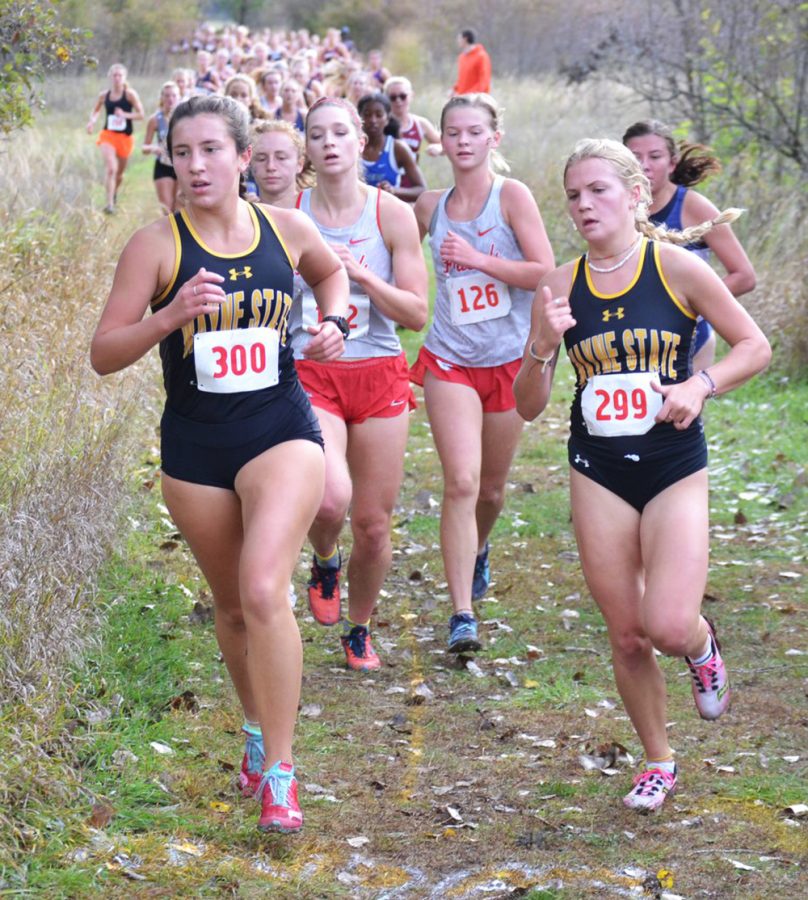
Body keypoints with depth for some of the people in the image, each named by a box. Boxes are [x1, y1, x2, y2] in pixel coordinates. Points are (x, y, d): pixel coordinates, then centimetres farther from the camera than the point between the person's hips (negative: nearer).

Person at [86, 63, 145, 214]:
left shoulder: (130, 94, -7)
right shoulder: (104, 95, 1)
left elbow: (141, 115, -9)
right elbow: (96, 110, 18)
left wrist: (125, 115, -24)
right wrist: (92, 120, -3)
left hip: (125, 137, 0)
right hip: (108, 135, 0)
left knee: (119, 172, 16)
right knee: (110, 168, -21)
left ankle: (115, 193, 48)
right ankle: (109, 204, -23)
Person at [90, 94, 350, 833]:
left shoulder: (289, 229, -1)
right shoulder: (156, 245, -8)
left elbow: (332, 273, 23)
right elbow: (104, 354, -10)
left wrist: (330, 323, 4)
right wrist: (172, 314, -25)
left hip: (282, 432, -1)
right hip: (195, 447, 1)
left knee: (264, 592, -21)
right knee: (233, 608, 15)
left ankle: (279, 769, -11)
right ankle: (258, 729, 41)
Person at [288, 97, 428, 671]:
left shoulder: (392, 215, 0)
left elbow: (416, 313, -3)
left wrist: (360, 274, -15)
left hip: (379, 377, 1)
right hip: (310, 376, -1)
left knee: (374, 524, 5)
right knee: (331, 498, -26)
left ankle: (359, 629, 30)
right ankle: (325, 561, 10)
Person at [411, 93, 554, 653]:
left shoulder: (511, 196, -6)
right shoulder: (430, 208, 4)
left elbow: (545, 273, -14)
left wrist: (476, 258, -18)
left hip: (510, 360, -1)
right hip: (450, 361, 1)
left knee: (491, 489, 14)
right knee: (461, 482, -16)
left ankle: (478, 550, 49)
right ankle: (462, 615, -16)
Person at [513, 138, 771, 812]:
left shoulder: (677, 267, -7)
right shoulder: (561, 287, 0)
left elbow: (755, 346, 0)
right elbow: (529, 407, 1)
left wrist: (701, 386, -17)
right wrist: (543, 346, -17)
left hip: (675, 470, -2)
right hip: (598, 475, 3)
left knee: (669, 628, -16)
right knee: (626, 635, 7)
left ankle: (702, 642, 22)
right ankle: (658, 762, 28)